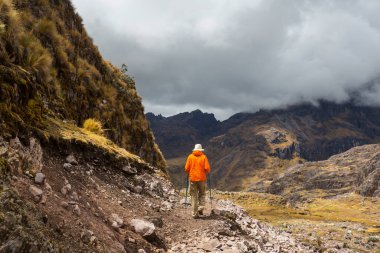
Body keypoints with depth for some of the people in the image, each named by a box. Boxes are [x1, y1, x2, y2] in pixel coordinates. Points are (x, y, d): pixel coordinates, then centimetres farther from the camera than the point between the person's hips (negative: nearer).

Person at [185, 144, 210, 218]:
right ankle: (201, 208, 2)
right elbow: (207, 168, -8)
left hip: (192, 179, 1)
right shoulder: (204, 157, -1)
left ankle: (195, 213, 5)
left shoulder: (190, 157, 1)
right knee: (202, 194, 19)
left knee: (194, 196, 6)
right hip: (202, 178, 0)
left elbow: (186, 168, -3)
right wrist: (206, 172, 14)